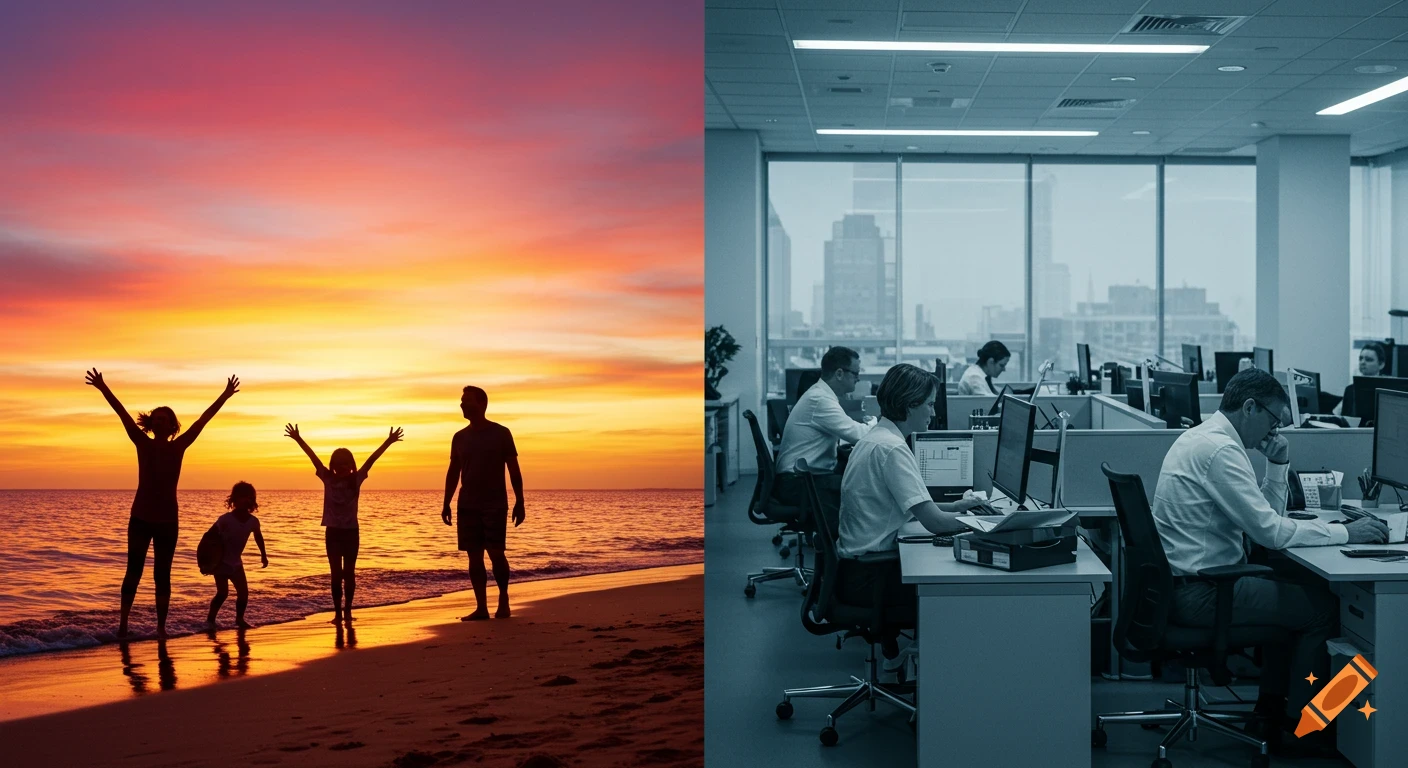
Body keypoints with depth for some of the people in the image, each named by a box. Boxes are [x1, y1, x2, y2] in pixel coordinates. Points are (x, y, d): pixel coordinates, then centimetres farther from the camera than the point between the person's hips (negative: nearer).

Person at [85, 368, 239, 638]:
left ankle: (161, 626, 9)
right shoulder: (143, 443, 1)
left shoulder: (179, 446, 4)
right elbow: (123, 413, -6)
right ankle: (123, 623, 2)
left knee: (162, 575, 5)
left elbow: (203, 420, 2)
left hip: (168, 520, 1)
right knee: (134, 571, -4)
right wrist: (103, 388, -12)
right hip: (141, 518, -1)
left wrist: (224, 396, 1)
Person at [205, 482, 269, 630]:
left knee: (243, 592, 3)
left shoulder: (253, 521, -8)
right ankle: (210, 619, -3)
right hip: (221, 561, -5)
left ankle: (239, 619, 20)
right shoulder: (226, 519, -21)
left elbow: (258, 537, 12)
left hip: (236, 562, 5)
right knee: (223, 592, -14)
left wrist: (263, 555, 19)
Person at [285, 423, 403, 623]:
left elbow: (371, 459, -10)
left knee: (349, 572, 5)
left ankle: (347, 610, 14)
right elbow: (314, 458, -9)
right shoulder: (328, 479, -2)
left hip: (351, 531, 0)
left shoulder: (356, 479, -3)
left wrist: (389, 442, -16)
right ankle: (338, 611, 5)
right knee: (336, 573, 2)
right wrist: (298, 439, -15)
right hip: (333, 531, 0)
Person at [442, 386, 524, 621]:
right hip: (467, 505, 4)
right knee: (474, 556, 2)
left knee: (496, 553, -8)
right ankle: (481, 608, 6)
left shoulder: (501, 433, -1)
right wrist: (446, 504, 6)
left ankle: (503, 598, 13)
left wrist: (519, 502, -6)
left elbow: (514, 470, 0)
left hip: (495, 505, -4)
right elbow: (453, 472, 13)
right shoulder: (460, 437, 9)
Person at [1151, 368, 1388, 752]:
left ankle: (1271, 708, 28)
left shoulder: (1203, 438, 13)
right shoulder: (1220, 449, -20)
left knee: (1296, 584, 22)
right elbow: (1270, 531, -23)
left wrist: (1277, 465, 4)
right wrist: (1345, 532, -15)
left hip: (1188, 580, 10)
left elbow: (1267, 515, 18)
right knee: (1323, 607, -3)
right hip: (1199, 594, -10)